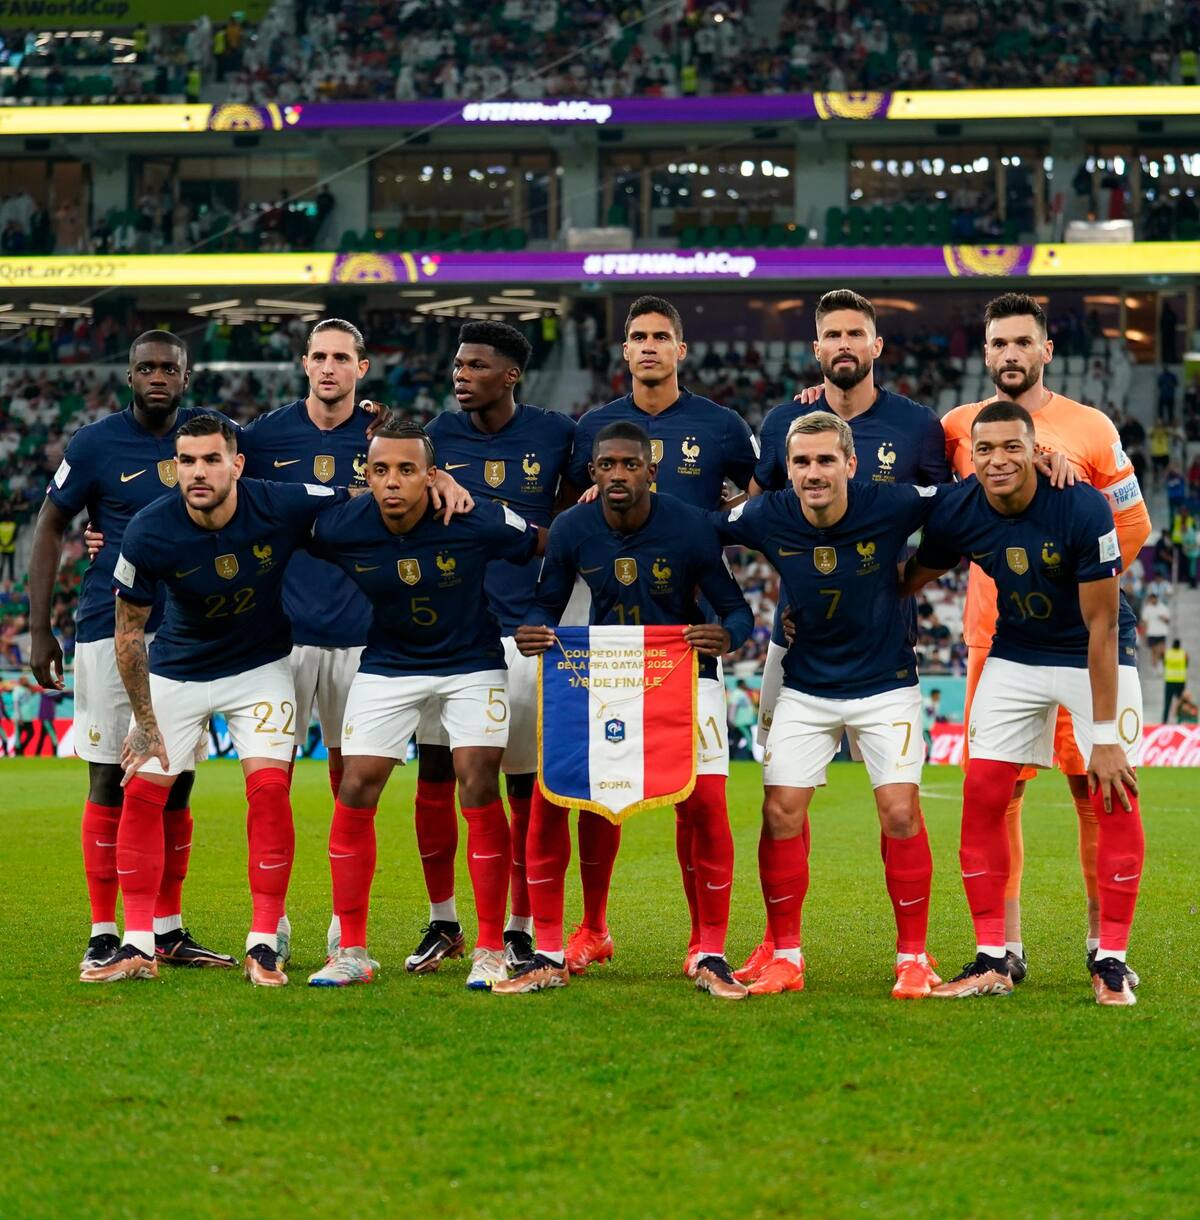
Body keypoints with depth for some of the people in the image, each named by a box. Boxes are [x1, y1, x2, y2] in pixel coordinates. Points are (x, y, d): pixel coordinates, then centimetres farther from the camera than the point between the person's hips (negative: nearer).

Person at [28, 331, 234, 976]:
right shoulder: (96, 443, -4)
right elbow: (50, 528, 3)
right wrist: (39, 629, -2)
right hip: (110, 630, -3)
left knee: (176, 781, 7)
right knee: (109, 780, -2)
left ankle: (168, 929, 15)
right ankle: (103, 935, 3)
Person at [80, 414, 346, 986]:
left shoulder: (283, 507, -25)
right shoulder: (148, 533, -24)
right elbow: (129, 632, -10)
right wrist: (143, 721, -8)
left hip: (260, 666, -1)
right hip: (177, 670, 1)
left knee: (269, 787, -14)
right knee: (141, 793, -5)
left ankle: (264, 944, -5)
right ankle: (139, 947, 3)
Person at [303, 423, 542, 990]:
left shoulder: (478, 521, -25)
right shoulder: (339, 529, -20)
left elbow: (550, 545, -8)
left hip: (471, 662, -2)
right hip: (387, 664, 2)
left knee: (479, 788, -14)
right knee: (355, 791, -7)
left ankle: (491, 952, -3)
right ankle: (350, 952, 3)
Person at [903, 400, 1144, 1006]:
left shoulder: (1083, 509, -28)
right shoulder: (956, 513, -17)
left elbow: (1101, 626, -23)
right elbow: (908, 583, 4)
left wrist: (1105, 733, -23)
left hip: (1096, 657, -4)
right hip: (1015, 655, 4)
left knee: (1115, 798, -13)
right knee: (982, 795, -6)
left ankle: (1111, 960, -3)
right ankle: (991, 961, 1)